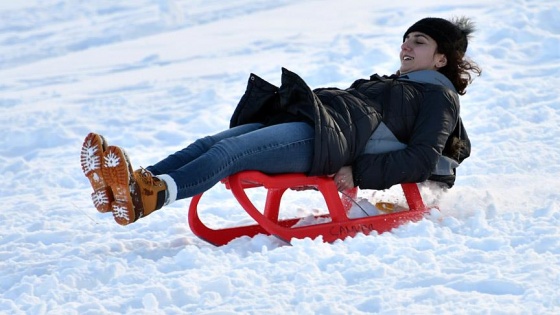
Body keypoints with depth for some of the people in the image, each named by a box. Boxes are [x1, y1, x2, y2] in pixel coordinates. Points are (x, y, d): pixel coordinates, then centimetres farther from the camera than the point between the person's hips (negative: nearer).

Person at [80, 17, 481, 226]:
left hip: (330, 136, -8)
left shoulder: (440, 96, 14)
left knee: (230, 151, -31)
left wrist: (358, 174, -12)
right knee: (208, 144, -18)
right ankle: (123, 190, -40)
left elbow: (422, 160, -2)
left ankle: (148, 196, -53)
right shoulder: (386, 84, 40)